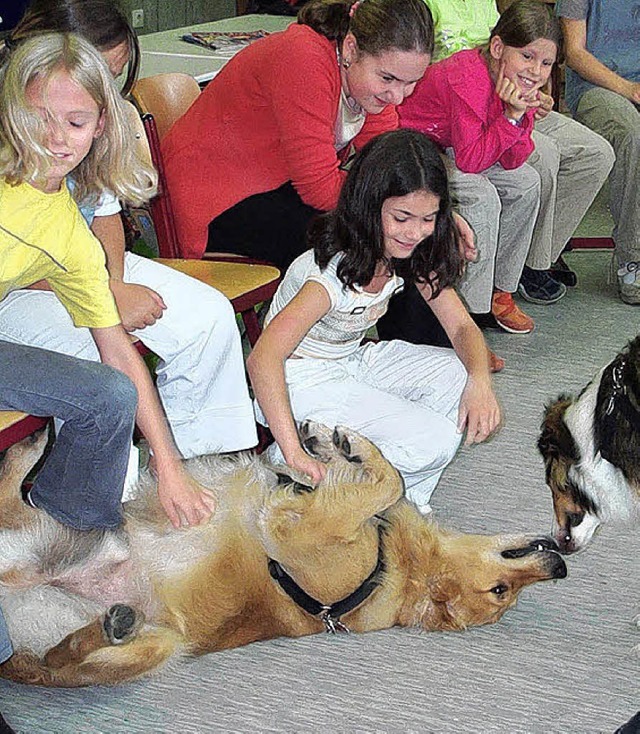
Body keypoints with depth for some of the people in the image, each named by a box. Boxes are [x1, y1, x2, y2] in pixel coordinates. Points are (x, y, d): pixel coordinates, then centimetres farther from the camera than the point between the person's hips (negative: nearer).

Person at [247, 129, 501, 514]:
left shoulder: (413, 255, -7)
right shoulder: (334, 270, -30)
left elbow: (463, 327, -3)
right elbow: (262, 359, -40)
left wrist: (480, 379, -26)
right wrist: (294, 454, -50)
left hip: (352, 361, 8)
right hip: (301, 378, -8)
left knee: (462, 378, -10)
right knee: (433, 441, -22)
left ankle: (403, 497, 0)